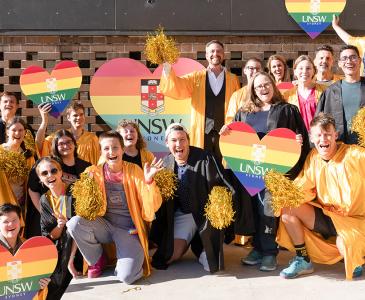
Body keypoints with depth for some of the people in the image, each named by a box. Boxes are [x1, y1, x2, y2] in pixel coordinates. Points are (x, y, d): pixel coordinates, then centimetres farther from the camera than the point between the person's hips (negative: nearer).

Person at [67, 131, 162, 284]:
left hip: (129, 230, -2)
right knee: (74, 223, -28)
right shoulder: (94, 173, -4)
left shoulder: (134, 170, -7)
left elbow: (153, 207, -11)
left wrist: (148, 181, -27)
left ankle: (125, 260, 14)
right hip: (105, 226, 2)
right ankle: (96, 260, 1)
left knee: (126, 277, -24)